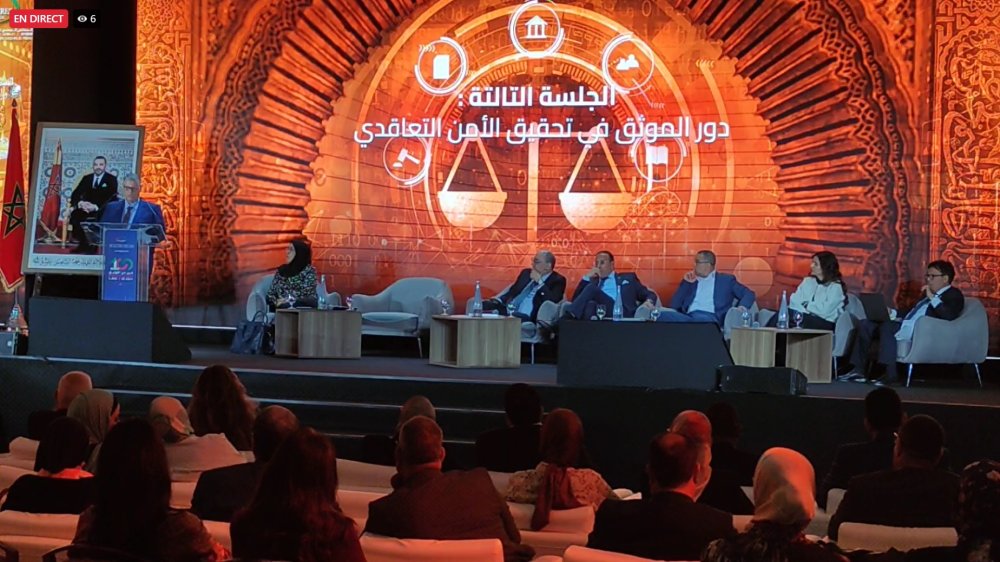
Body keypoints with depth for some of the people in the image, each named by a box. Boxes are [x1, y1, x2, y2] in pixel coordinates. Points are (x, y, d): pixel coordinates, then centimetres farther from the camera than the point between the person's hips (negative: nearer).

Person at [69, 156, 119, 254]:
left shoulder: (111, 179, 4)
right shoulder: (86, 178, 15)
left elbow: (111, 198, -10)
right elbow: (75, 195, 7)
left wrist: (95, 207, -26)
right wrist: (80, 203, -18)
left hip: (103, 212, -4)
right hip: (85, 208, 4)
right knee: (74, 215, -28)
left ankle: (92, 245, -21)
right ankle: (83, 244, -15)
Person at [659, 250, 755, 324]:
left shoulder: (726, 280, 19)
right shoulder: (690, 280, 26)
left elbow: (749, 294, 13)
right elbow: (674, 305, 19)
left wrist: (742, 306, -9)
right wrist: (686, 283, 10)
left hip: (711, 318, -4)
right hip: (688, 317, 4)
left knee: (700, 319, -44)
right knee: (664, 315, -33)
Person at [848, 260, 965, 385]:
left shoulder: (954, 295, 1)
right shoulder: (927, 293, 27)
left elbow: (949, 316, -19)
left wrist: (933, 298, -16)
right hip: (904, 325, 10)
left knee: (887, 326, -34)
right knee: (865, 324, 0)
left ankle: (890, 374, -34)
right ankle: (860, 370, -3)